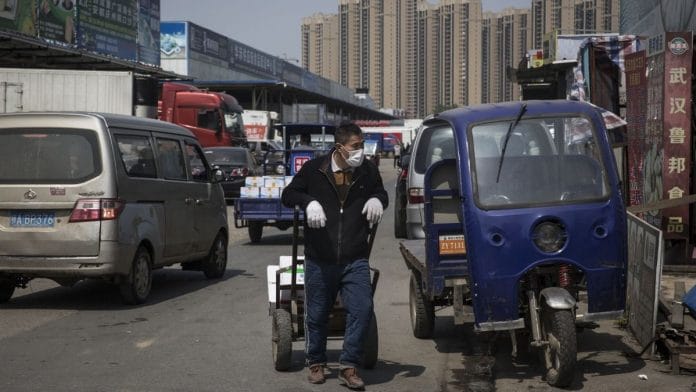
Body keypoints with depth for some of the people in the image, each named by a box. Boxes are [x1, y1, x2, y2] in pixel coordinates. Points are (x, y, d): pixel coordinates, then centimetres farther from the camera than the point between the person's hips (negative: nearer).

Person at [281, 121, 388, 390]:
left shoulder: (368, 171, 2)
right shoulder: (314, 169, -4)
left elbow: (381, 193, 20)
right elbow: (288, 195, 3)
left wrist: (377, 199, -5)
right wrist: (308, 201, -18)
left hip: (355, 260, 1)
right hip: (319, 260, -1)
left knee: (362, 310, -9)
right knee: (317, 315, 9)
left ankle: (348, 367, 2)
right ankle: (316, 363, 30)